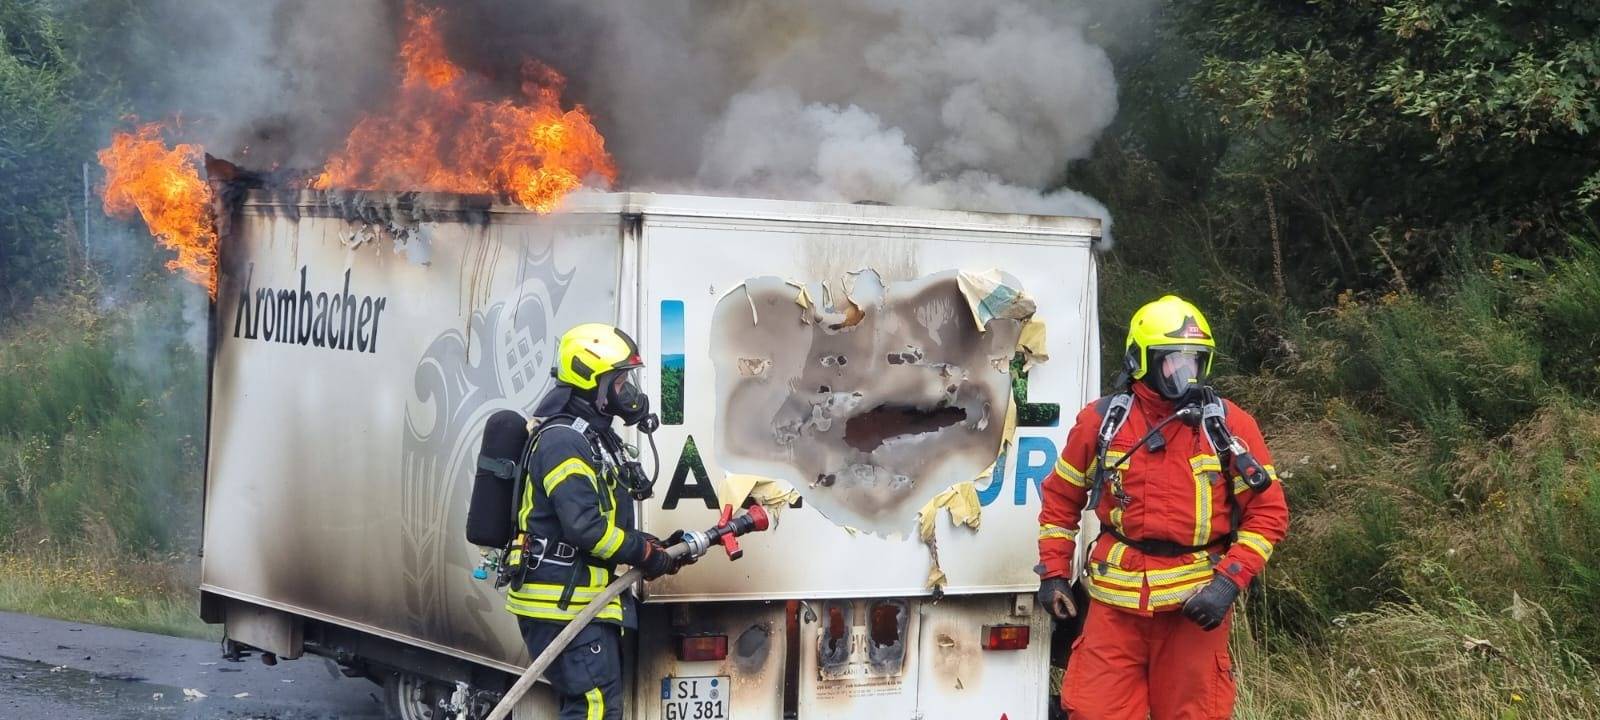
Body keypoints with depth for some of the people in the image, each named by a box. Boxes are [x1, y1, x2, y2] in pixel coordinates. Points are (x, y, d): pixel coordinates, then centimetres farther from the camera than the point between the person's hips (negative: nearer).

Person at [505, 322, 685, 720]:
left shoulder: (595, 440, 18)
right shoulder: (565, 441, -16)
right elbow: (585, 526, -24)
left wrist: (658, 546, 6)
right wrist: (647, 554, -14)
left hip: (582, 596, 11)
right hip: (563, 599, -11)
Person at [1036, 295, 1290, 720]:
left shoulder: (1229, 426, 1)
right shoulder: (1102, 421, 4)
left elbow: (1268, 512, 1)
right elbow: (1061, 497, 16)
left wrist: (1228, 582, -10)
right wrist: (1053, 572, 8)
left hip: (1195, 605, -1)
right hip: (1116, 601, 1)